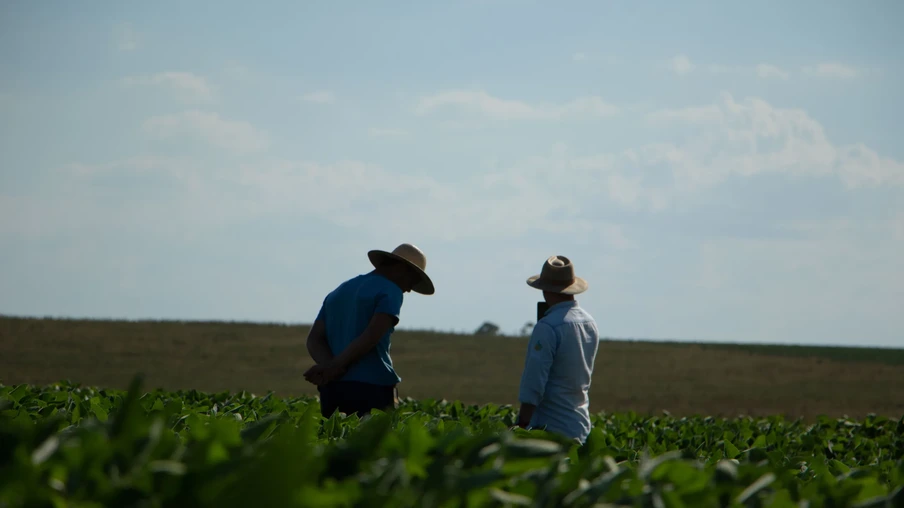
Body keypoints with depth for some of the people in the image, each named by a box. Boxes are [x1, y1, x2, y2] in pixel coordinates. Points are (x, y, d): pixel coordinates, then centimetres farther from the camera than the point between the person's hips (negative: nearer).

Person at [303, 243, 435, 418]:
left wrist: (329, 366, -6)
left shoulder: (338, 292, 22)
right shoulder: (390, 292, -1)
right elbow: (372, 335, -16)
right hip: (372, 386, -6)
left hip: (332, 388, 7)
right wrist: (335, 365, -14)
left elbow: (314, 340, 12)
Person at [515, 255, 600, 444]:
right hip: (580, 427, 8)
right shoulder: (590, 323, 10)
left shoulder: (548, 327, -15)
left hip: (549, 428, -8)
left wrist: (522, 427, -14)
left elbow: (533, 385, -17)